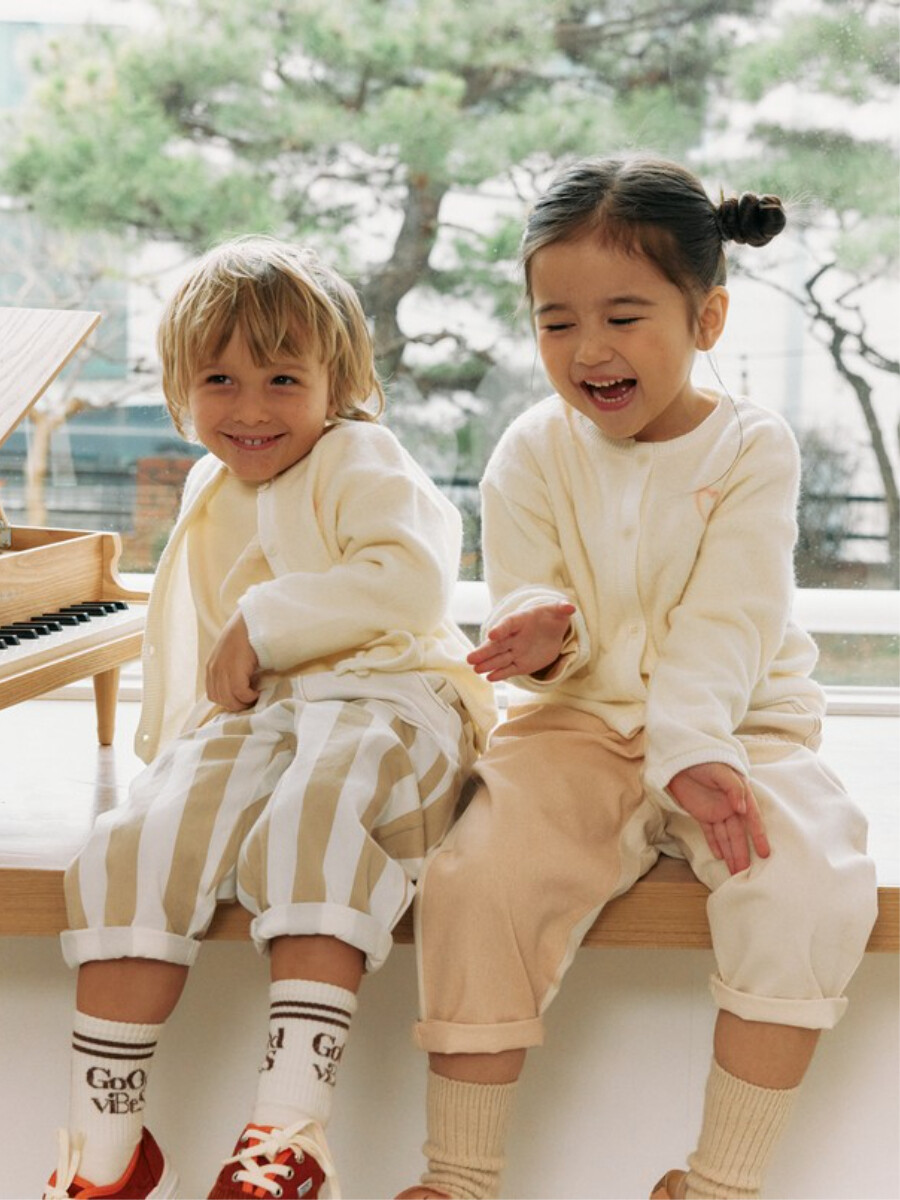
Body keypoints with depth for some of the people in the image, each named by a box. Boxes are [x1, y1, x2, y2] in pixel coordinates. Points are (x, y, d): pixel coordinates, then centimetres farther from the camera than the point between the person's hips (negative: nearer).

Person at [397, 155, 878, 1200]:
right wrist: (543, 634, -25)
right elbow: (523, 604, 0)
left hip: (738, 729, -1)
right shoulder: (534, 452, 2)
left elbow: (726, 624, -14)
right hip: (583, 727, 1)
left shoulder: (751, 448, -4)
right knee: (477, 878, -25)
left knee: (809, 884, -28)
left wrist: (687, 751, -29)